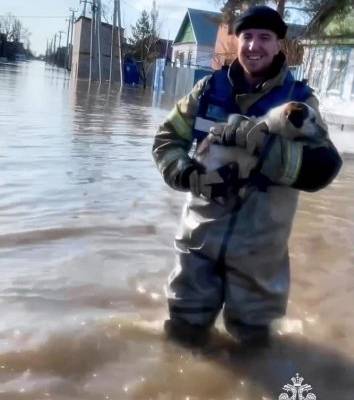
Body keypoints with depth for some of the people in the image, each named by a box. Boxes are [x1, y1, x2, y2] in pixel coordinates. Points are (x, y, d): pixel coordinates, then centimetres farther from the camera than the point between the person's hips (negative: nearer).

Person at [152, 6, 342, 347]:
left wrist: (261, 144, -32)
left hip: (258, 249, -1)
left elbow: (323, 168, -19)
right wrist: (188, 173, -18)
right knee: (184, 331, 18)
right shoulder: (210, 88, -1)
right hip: (201, 237, 2)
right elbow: (166, 138, 2)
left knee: (251, 338, 19)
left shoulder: (298, 100, -7)